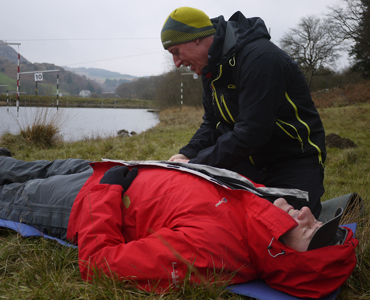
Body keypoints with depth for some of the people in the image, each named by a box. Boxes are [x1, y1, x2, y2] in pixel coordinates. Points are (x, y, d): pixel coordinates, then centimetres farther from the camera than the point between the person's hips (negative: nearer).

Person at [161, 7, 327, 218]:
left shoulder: (260, 58, -25)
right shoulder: (212, 67, 5)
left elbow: (251, 133, -30)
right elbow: (212, 124, 11)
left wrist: (196, 164, -25)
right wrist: (187, 154, -9)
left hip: (296, 162, -7)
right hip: (250, 161, 8)